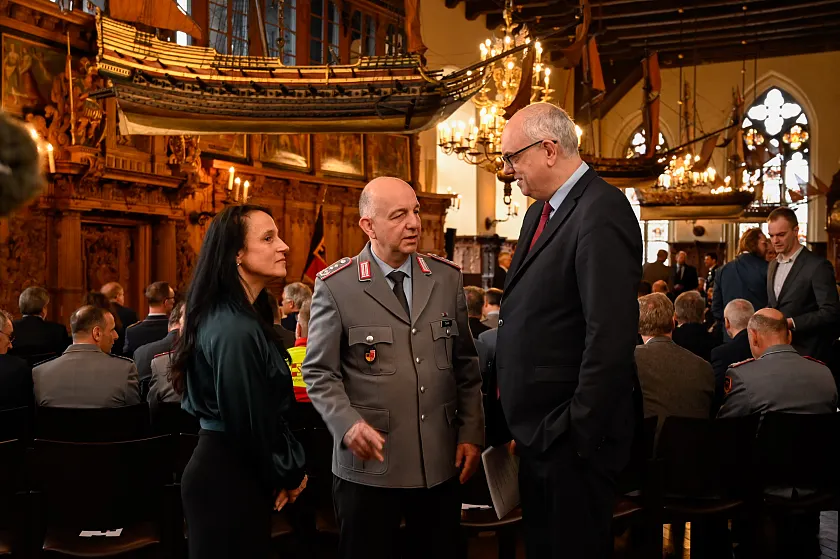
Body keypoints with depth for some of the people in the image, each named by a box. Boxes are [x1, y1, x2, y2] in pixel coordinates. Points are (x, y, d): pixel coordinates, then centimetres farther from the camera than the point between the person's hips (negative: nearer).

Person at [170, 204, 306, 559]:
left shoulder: (243, 317, 8)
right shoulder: (236, 329, -23)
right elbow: (249, 422, -19)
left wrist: (287, 469, 7)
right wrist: (288, 474, -4)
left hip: (225, 468, 10)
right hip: (231, 478, -10)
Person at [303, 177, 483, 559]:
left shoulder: (448, 278, 5)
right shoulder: (335, 286, -6)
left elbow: (466, 364, 9)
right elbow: (319, 373, -3)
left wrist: (471, 434, 4)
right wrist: (348, 425, -19)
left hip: (442, 462, 3)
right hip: (370, 464, -3)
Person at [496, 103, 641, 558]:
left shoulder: (600, 213, -18)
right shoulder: (539, 212, 12)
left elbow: (611, 334, -24)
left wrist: (578, 433, -20)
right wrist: (518, 416, 13)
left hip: (570, 435, -9)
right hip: (536, 428, 9)